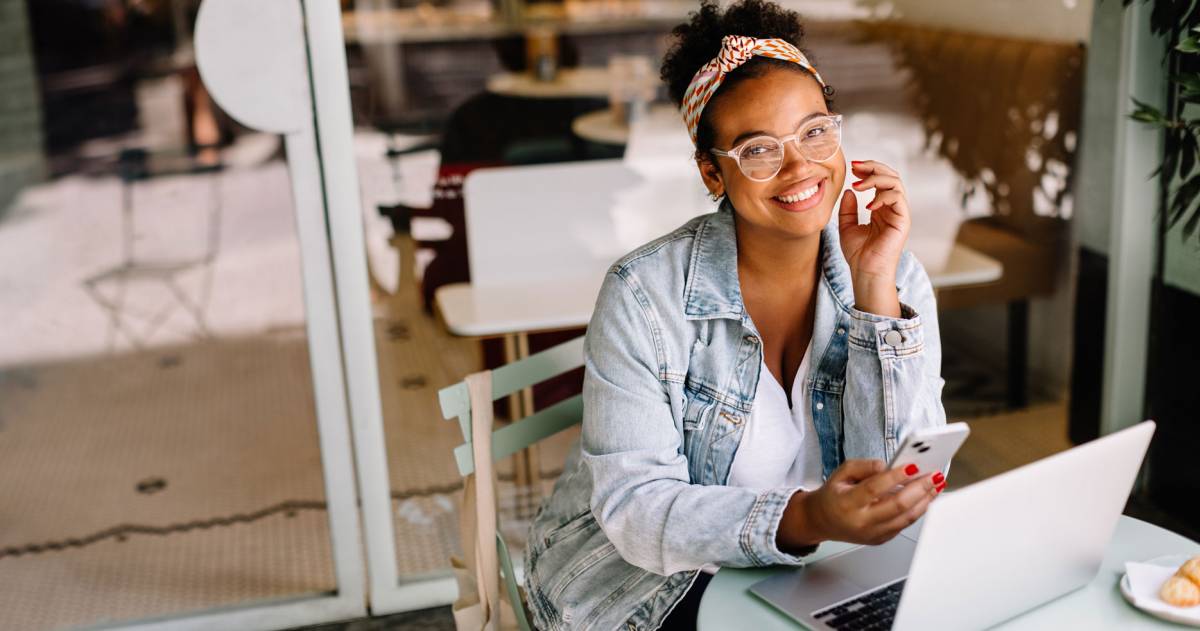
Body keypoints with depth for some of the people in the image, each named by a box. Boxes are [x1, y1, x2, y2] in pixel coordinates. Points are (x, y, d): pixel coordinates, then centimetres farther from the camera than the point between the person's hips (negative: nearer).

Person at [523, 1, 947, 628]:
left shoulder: (897, 279, -6)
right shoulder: (644, 293, -16)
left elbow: (906, 479, -13)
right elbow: (634, 505, -19)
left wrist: (875, 289, -21)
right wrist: (804, 519, -34)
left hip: (810, 571, 4)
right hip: (644, 579, -3)